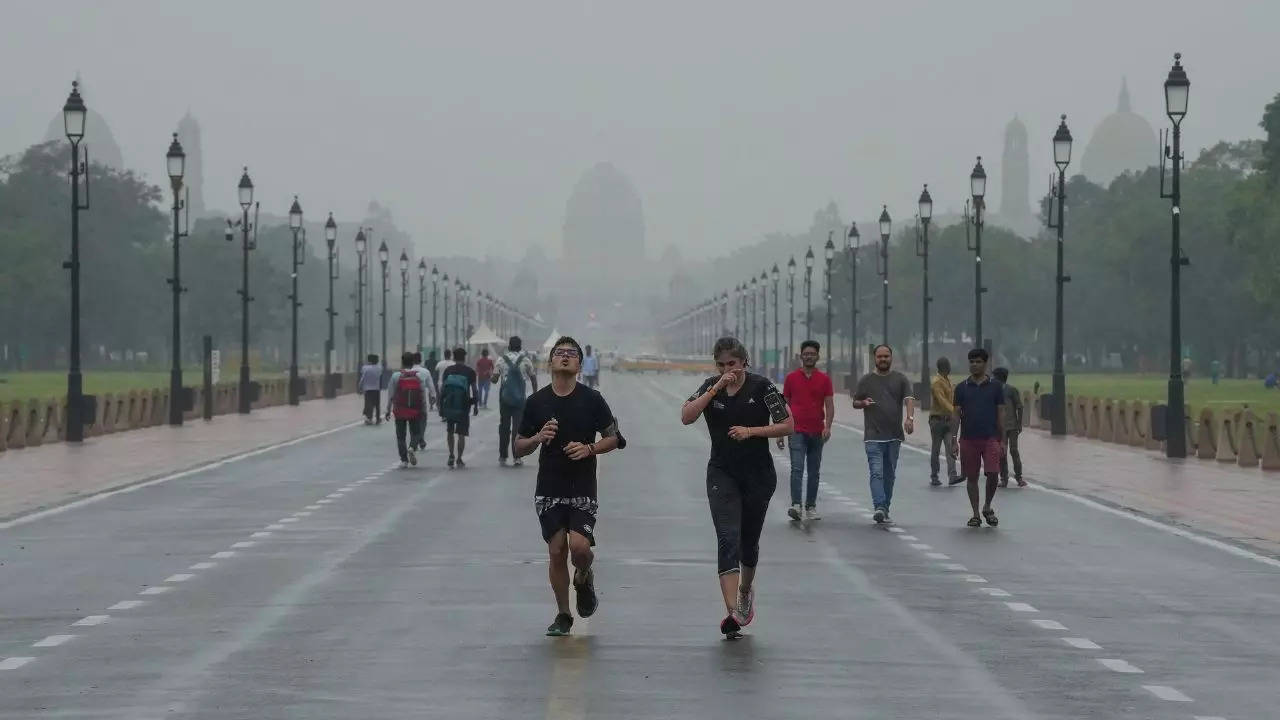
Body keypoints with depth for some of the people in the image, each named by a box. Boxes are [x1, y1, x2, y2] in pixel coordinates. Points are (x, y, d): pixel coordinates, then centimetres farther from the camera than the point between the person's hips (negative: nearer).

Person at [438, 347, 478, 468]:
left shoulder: (448, 370, 4)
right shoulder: (470, 372, -1)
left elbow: (442, 389, 3)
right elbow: (474, 390, -1)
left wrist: (441, 407, 8)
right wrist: (475, 406, 9)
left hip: (448, 406, 2)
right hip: (463, 407, -2)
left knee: (450, 432, 18)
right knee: (461, 434, 3)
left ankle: (451, 455, 10)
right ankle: (459, 459, 3)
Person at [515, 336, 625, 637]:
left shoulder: (592, 400, -1)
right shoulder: (536, 402, 3)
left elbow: (614, 438, 5)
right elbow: (518, 448, 7)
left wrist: (589, 448, -13)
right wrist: (538, 438, -14)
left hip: (583, 490, -1)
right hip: (549, 490, 2)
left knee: (579, 546, -17)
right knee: (557, 551, -2)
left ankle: (584, 578, 18)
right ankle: (563, 615, 14)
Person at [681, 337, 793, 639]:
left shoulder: (761, 386, -7)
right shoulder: (711, 386, -1)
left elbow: (788, 425, -6)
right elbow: (686, 417, -15)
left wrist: (751, 431, -17)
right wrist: (715, 389, -21)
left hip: (759, 475, 0)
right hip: (722, 475, 0)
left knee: (749, 540, 13)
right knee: (728, 539, -14)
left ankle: (746, 589, 44)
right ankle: (733, 611, -23)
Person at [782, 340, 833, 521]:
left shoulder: (824, 379, 5)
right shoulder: (791, 378, 4)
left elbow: (829, 405, 2)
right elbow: (785, 405, 9)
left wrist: (827, 426, -13)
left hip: (817, 433, 2)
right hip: (797, 431, -2)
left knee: (814, 472, 8)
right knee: (797, 468, -14)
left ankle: (811, 507, 16)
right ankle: (796, 506, -23)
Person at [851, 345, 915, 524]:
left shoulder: (901, 379, 8)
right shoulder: (865, 380, 8)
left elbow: (909, 399, -4)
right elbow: (855, 402, 14)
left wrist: (910, 417, -23)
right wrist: (864, 403, -10)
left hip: (894, 436, 2)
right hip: (873, 437, -2)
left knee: (889, 475, 8)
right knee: (876, 472, -15)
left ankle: (885, 510, 16)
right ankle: (879, 508, -25)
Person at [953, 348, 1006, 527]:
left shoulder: (995, 386, 4)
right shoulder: (962, 388, 6)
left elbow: (1000, 413, 5)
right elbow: (957, 414, 7)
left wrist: (1002, 440, 2)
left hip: (990, 438, -1)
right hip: (968, 439, 1)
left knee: (993, 475, -10)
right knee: (971, 477, 4)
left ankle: (987, 507, 14)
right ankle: (975, 514, 13)